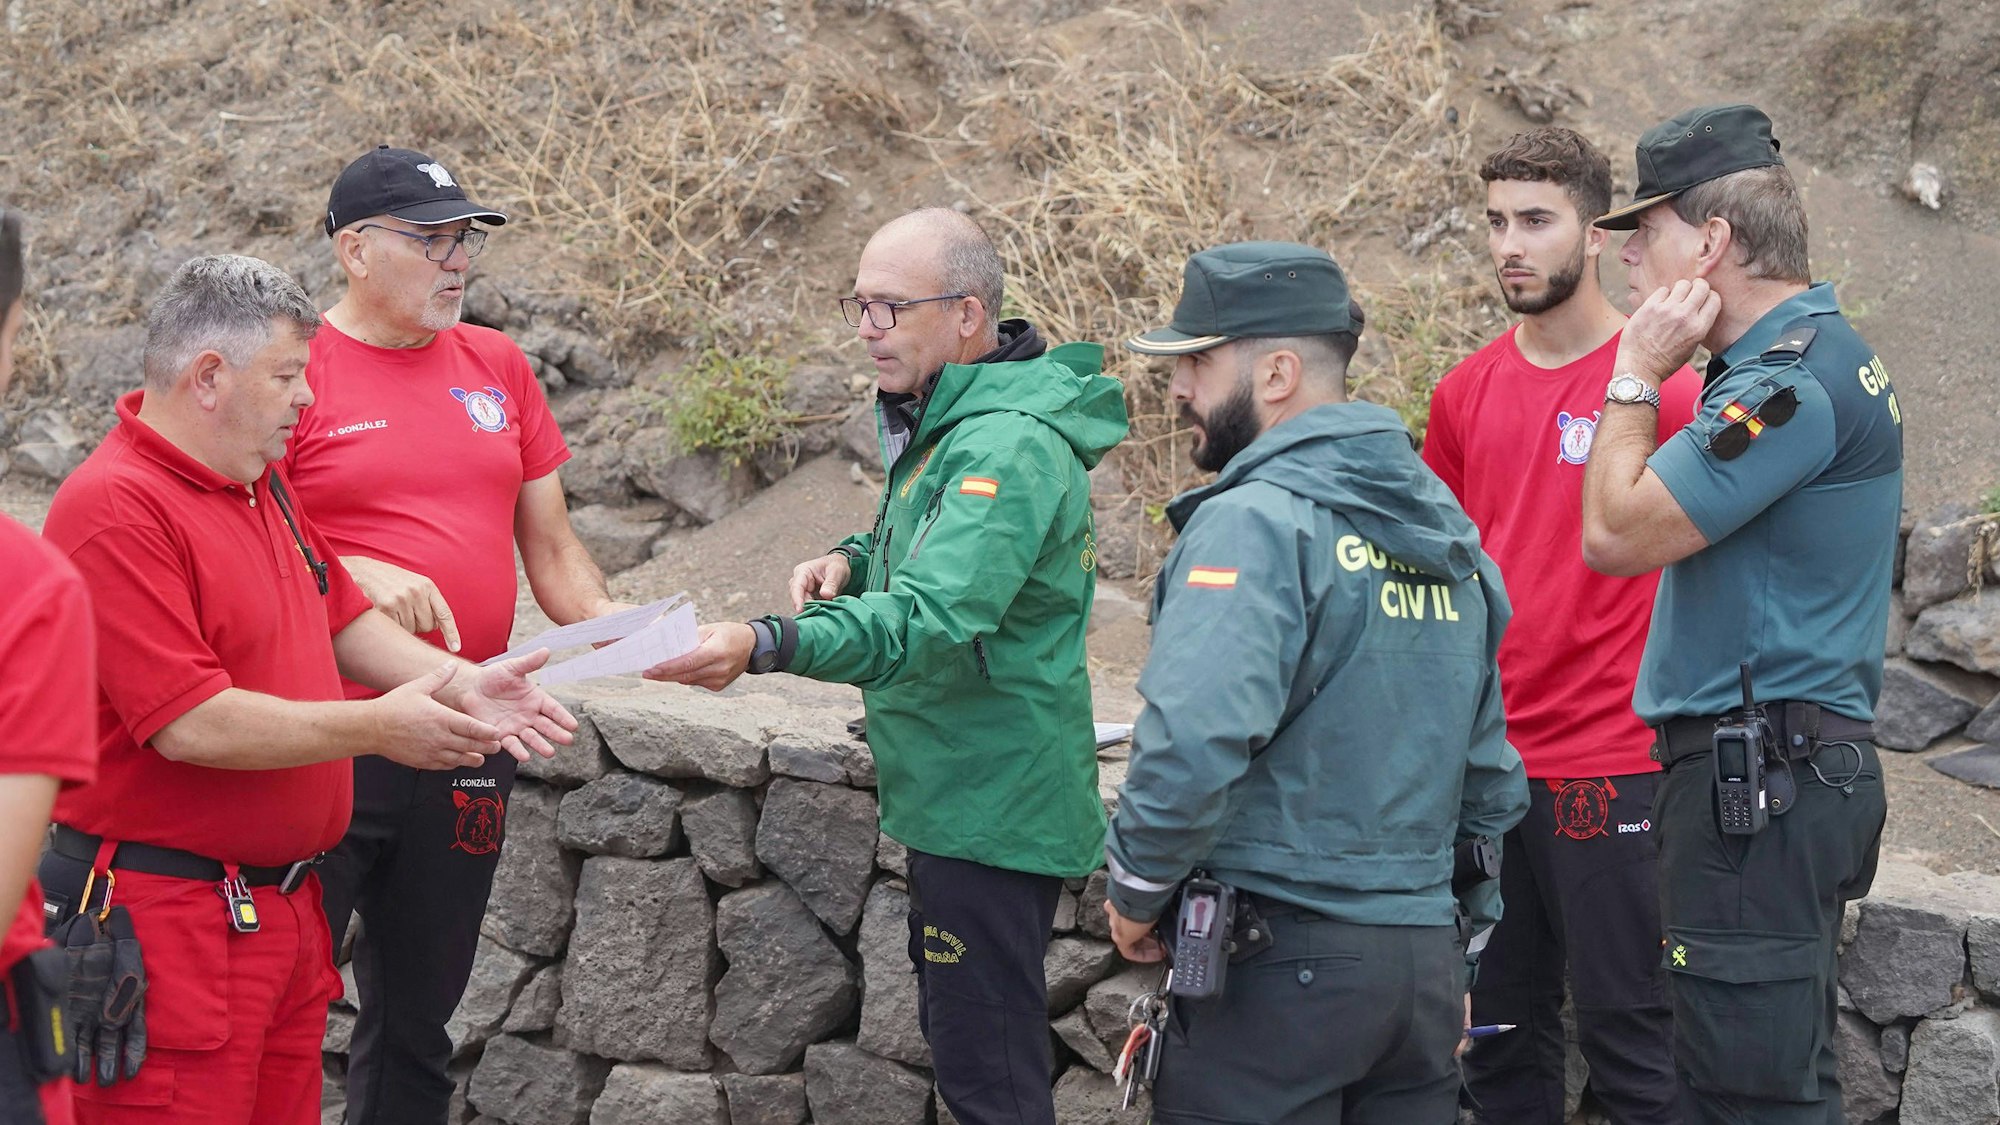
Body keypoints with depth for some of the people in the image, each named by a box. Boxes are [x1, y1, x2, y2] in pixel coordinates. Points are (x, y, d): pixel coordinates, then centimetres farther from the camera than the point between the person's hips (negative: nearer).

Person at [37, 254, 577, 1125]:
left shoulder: (262, 483, 13)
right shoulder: (117, 509, -19)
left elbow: (342, 619, 21)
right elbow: (190, 724, -24)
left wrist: (461, 686, 4)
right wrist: (376, 728, -16)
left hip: (284, 909, 9)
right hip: (170, 914, -9)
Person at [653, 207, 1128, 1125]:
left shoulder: (1011, 447, -24)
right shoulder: (944, 420, 10)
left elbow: (930, 620, -36)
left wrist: (766, 645, -48)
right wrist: (856, 560, 3)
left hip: (992, 804, -11)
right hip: (959, 798, 11)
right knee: (957, 1037, 21)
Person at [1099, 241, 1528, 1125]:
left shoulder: (1256, 521, -12)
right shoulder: (1445, 531, 13)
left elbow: (1193, 742, -25)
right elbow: (1492, 777, 17)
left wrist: (1137, 890, -9)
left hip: (1279, 959, -7)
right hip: (1426, 963, 8)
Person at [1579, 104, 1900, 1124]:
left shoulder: (1794, 379, -17)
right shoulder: (1811, 355, 17)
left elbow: (1616, 534, -18)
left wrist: (1636, 375, -9)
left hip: (1762, 781, -11)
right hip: (1779, 771, 11)